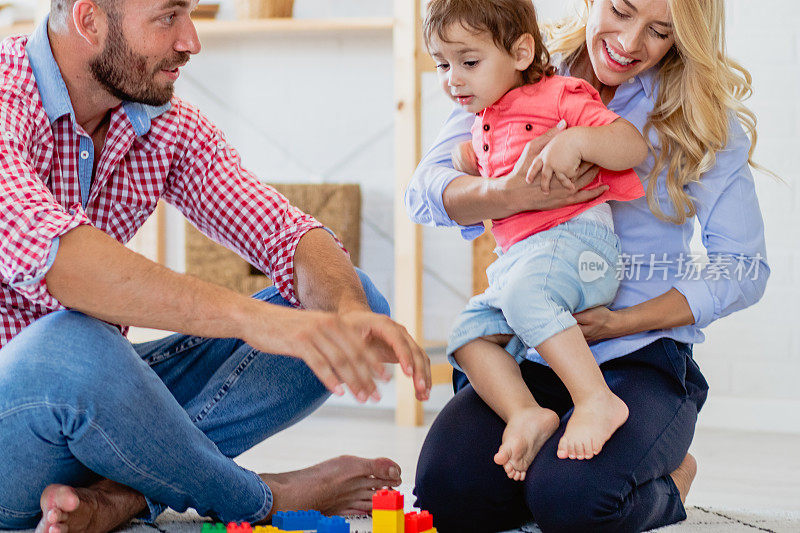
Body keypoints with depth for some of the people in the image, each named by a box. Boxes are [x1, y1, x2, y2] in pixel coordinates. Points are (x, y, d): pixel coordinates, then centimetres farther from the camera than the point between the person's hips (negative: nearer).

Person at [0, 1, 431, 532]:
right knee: (74, 342, -41)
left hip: (105, 394, 7)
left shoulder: (172, 127, 4)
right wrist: (251, 316, -44)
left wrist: (348, 311, -28)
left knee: (343, 297, -3)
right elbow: (44, 249, -37)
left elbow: (285, 232, -4)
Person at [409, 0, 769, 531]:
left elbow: (742, 269, -2)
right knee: (448, 490, -25)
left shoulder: (702, 113, 1)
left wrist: (617, 322, -13)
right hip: (525, 353, 2)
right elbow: (425, 192, -7)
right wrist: (510, 194, -30)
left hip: (642, 354, -2)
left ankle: (668, 480, 4)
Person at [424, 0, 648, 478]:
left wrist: (576, 140, -27)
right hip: (517, 258, 9)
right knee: (469, 331, -6)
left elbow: (635, 146, -10)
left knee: (524, 294, -36)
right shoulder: (484, 125, 25)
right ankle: (525, 413, -22)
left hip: (576, 240, -9)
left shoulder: (558, 97, 0)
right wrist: (470, 168, 18)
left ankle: (597, 400, -41)